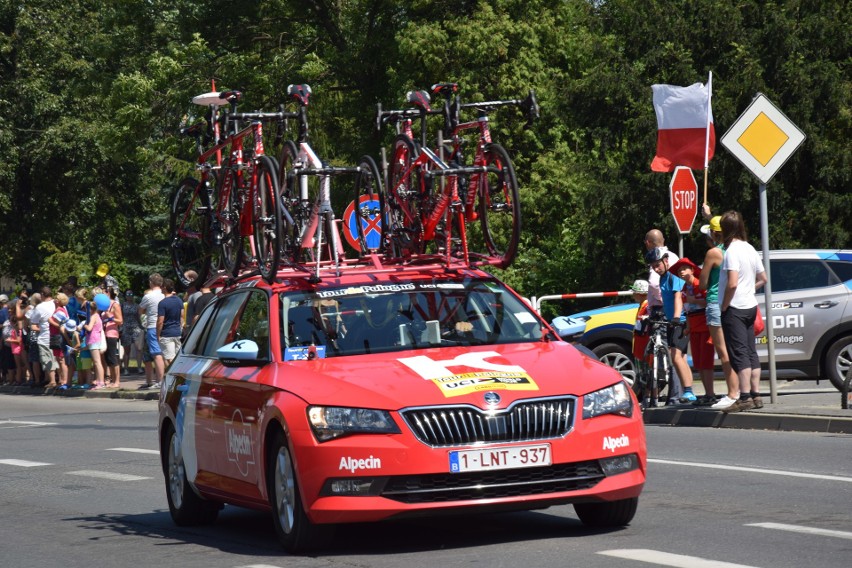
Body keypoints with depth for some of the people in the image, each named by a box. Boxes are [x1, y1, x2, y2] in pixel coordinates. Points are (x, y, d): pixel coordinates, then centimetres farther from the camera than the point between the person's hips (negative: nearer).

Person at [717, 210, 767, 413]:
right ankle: (756, 395, 14)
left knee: (739, 353, -9)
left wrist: (724, 305, -14)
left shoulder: (732, 250, -17)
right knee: (750, 352, 12)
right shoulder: (750, 249, 11)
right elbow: (763, 279, 18)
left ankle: (745, 397, -12)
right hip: (750, 306, 9)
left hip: (734, 308, -9)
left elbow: (732, 283, -25)